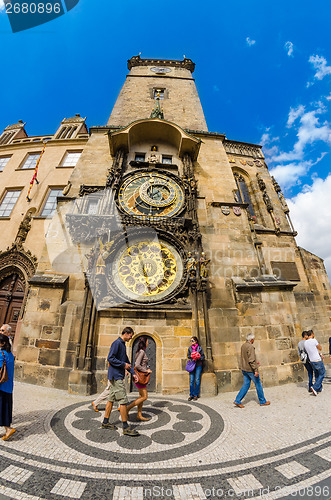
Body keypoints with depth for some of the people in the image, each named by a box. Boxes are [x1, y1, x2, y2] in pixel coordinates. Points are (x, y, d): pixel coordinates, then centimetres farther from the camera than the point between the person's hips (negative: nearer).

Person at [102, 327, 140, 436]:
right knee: (123, 401, -4)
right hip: (116, 376, -10)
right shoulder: (117, 343, -16)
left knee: (111, 399, 17)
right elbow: (110, 358, -22)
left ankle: (105, 422, 29)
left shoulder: (123, 344, 14)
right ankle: (126, 427, 4)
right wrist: (123, 365, -18)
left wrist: (133, 373, 14)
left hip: (117, 376, 10)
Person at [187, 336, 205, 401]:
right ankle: (191, 395, 12)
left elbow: (203, 356, 3)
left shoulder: (199, 348, -1)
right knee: (191, 380, 1)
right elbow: (188, 356, 11)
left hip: (198, 365, -2)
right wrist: (191, 356, -9)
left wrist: (198, 358, -14)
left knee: (197, 380, -1)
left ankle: (196, 395, 13)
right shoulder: (190, 348, 6)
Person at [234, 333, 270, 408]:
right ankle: (263, 401, 30)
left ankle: (237, 401, 11)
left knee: (246, 385, 13)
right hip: (250, 369, -8)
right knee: (258, 384, 13)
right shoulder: (250, 347, -21)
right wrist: (256, 370, -20)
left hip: (244, 369, 8)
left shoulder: (243, 346, 6)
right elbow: (251, 360, -25)